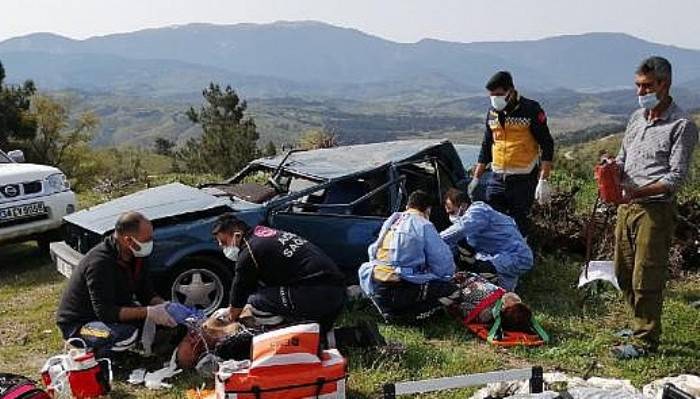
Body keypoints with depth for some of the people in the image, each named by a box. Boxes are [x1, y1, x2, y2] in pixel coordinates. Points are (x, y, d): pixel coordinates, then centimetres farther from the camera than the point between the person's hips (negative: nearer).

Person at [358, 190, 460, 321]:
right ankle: (399, 314, -5)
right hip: (401, 289, -6)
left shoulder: (391, 221, 16)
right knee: (453, 291, 5)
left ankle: (387, 308, 14)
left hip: (374, 287, 7)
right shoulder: (424, 225, -2)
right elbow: (446, 267, -4)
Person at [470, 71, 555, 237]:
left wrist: (543, 180, -15)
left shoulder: (530, 110, -7)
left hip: (523, 180, -5)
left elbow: (547, 145, -8)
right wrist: (476, 178, 15)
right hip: (497, 178, 5)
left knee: (518, 226, -1)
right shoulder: (492, 112, 10)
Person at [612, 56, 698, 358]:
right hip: (627, 206, 7)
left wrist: (638, 192, -26)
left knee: (646, 278, -1)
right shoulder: (637, 117, 13)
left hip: (655, 209, -7)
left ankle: (645, 340, 12)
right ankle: (641, 324, 34)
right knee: (624, 273, 15)